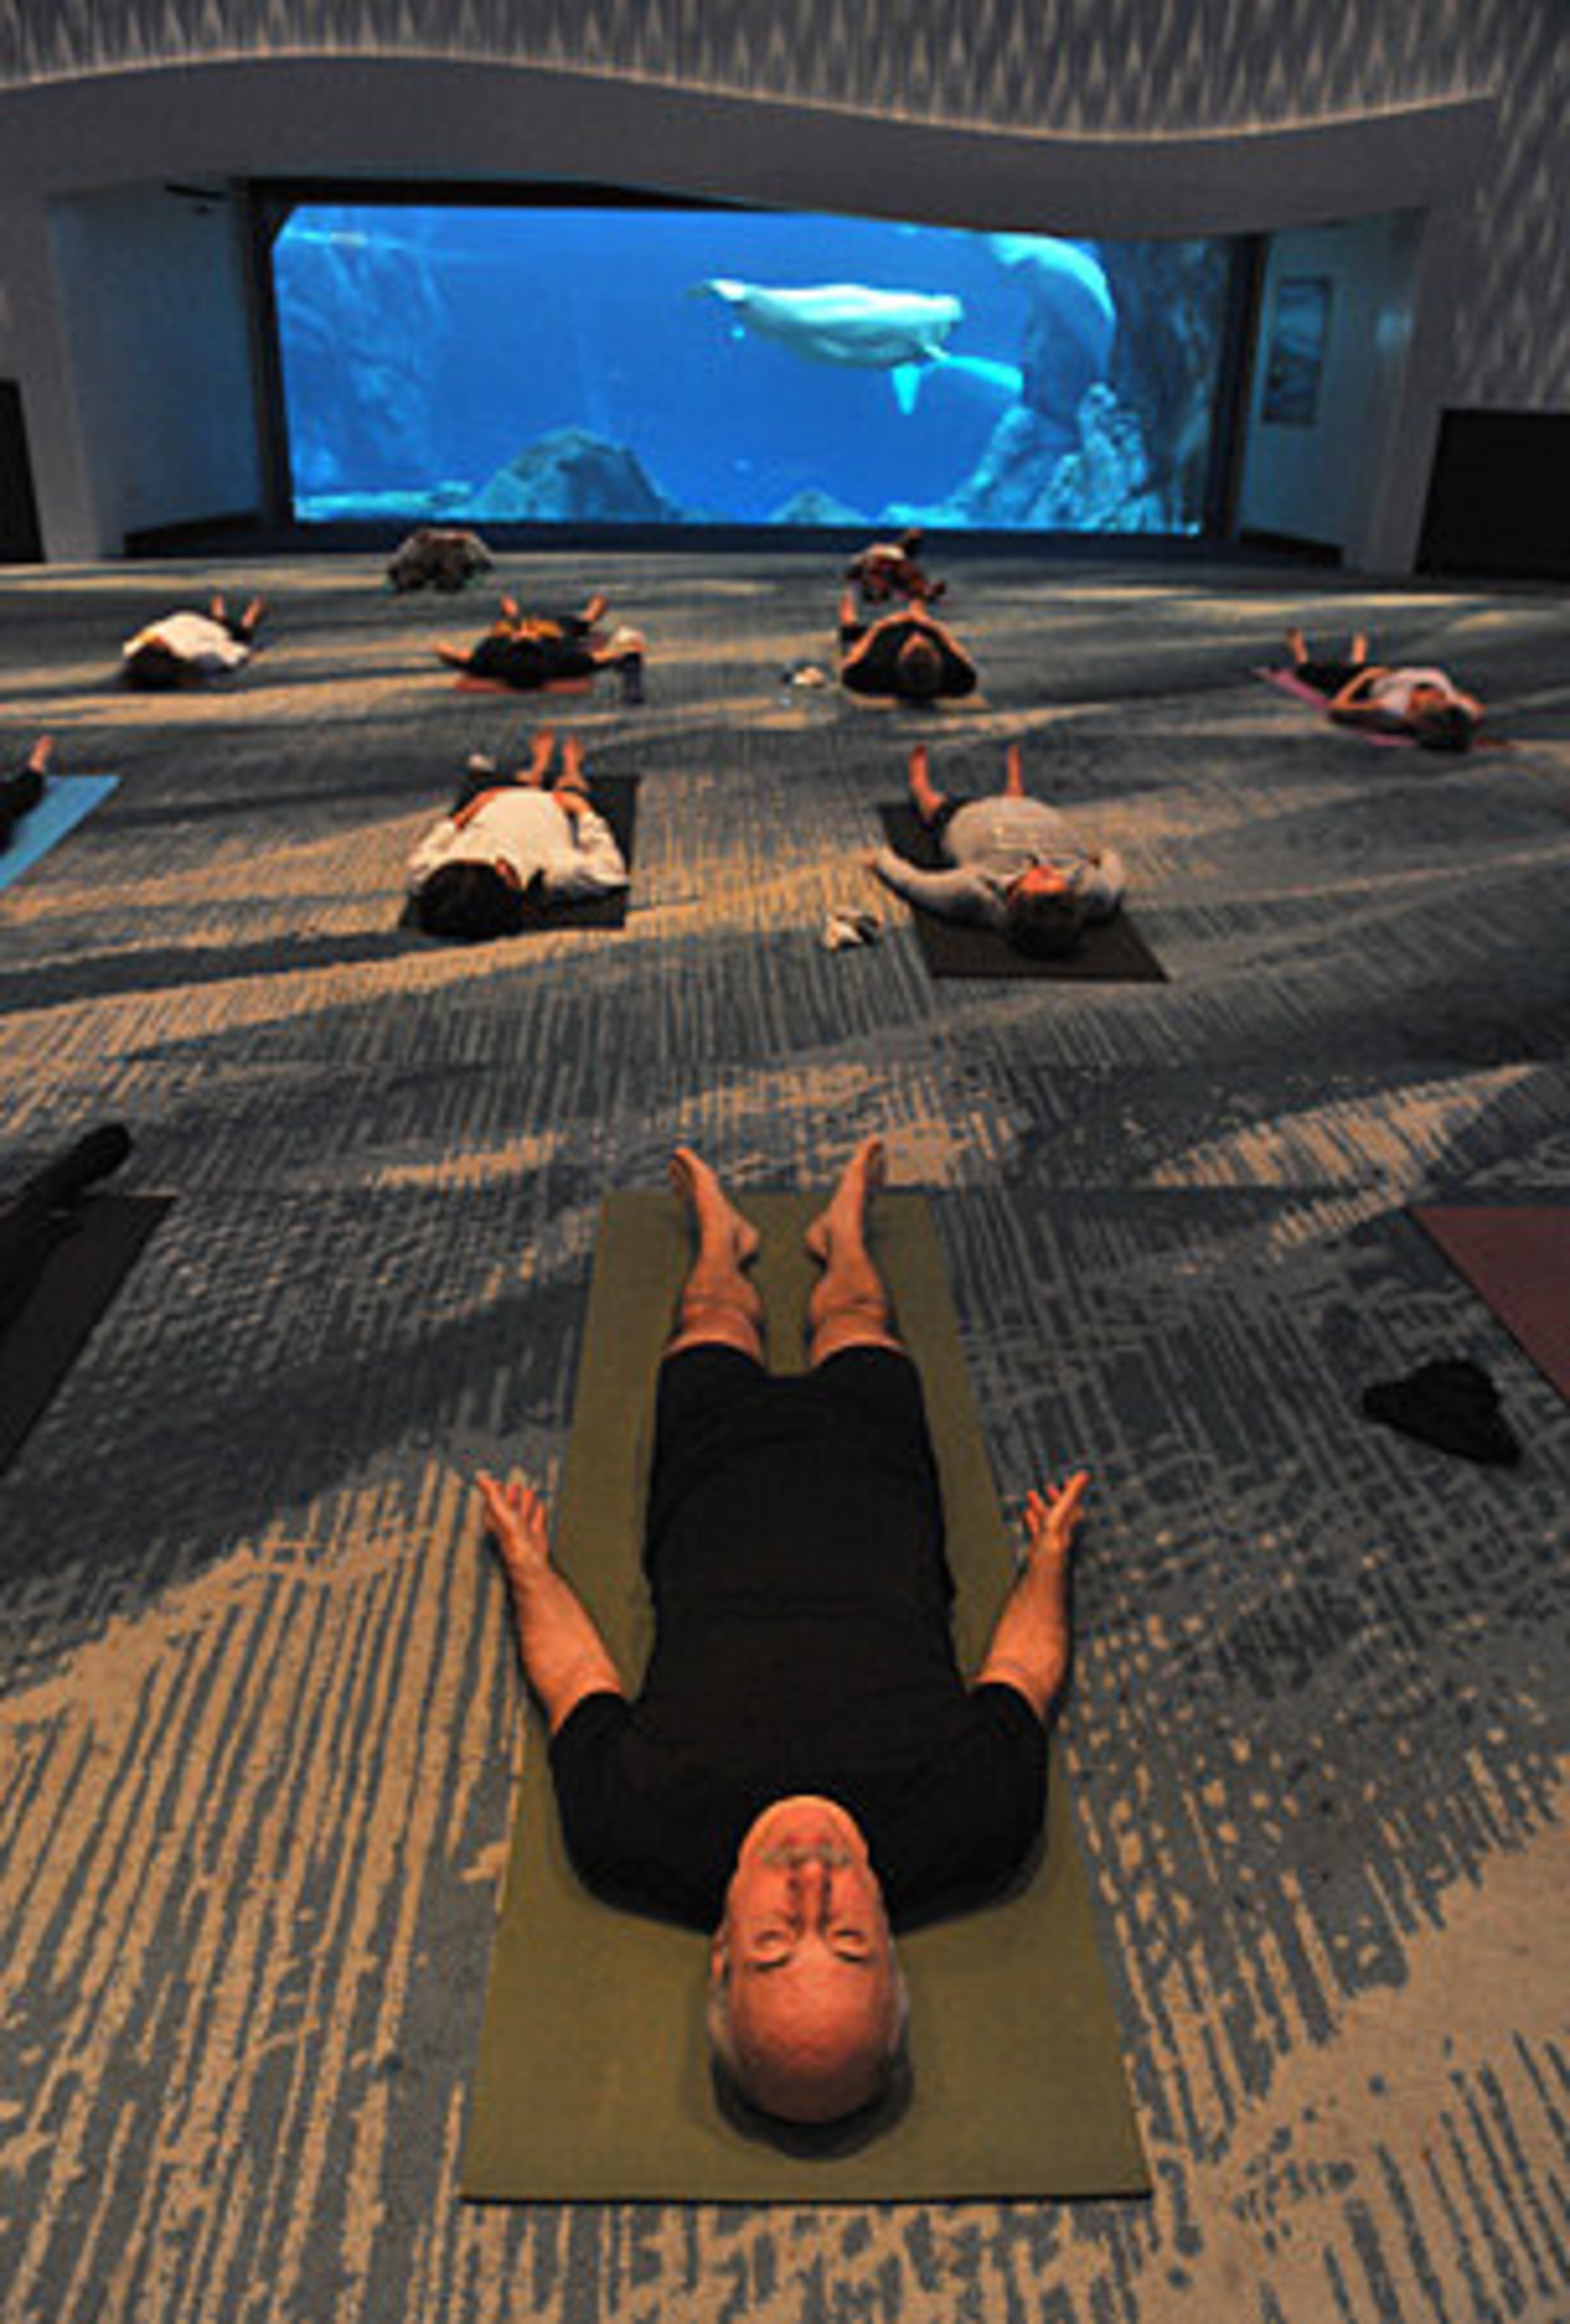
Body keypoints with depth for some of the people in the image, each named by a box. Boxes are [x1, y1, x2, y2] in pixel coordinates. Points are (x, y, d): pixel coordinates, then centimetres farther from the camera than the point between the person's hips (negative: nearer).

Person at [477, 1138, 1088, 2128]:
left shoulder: (635, 1834, -42)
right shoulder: (974, 1827, -41)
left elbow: (574, 1672, -20)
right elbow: (1027, 1664, -18)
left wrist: (527, 1556, 0)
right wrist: (1050, 1554, 1)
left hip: (716, 1489, 0)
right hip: (875, 1489, 0)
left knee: (714, 1322, 27)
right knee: (856, 1327, 27)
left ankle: (722, 1234, 64)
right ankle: (846, 1231, 63)